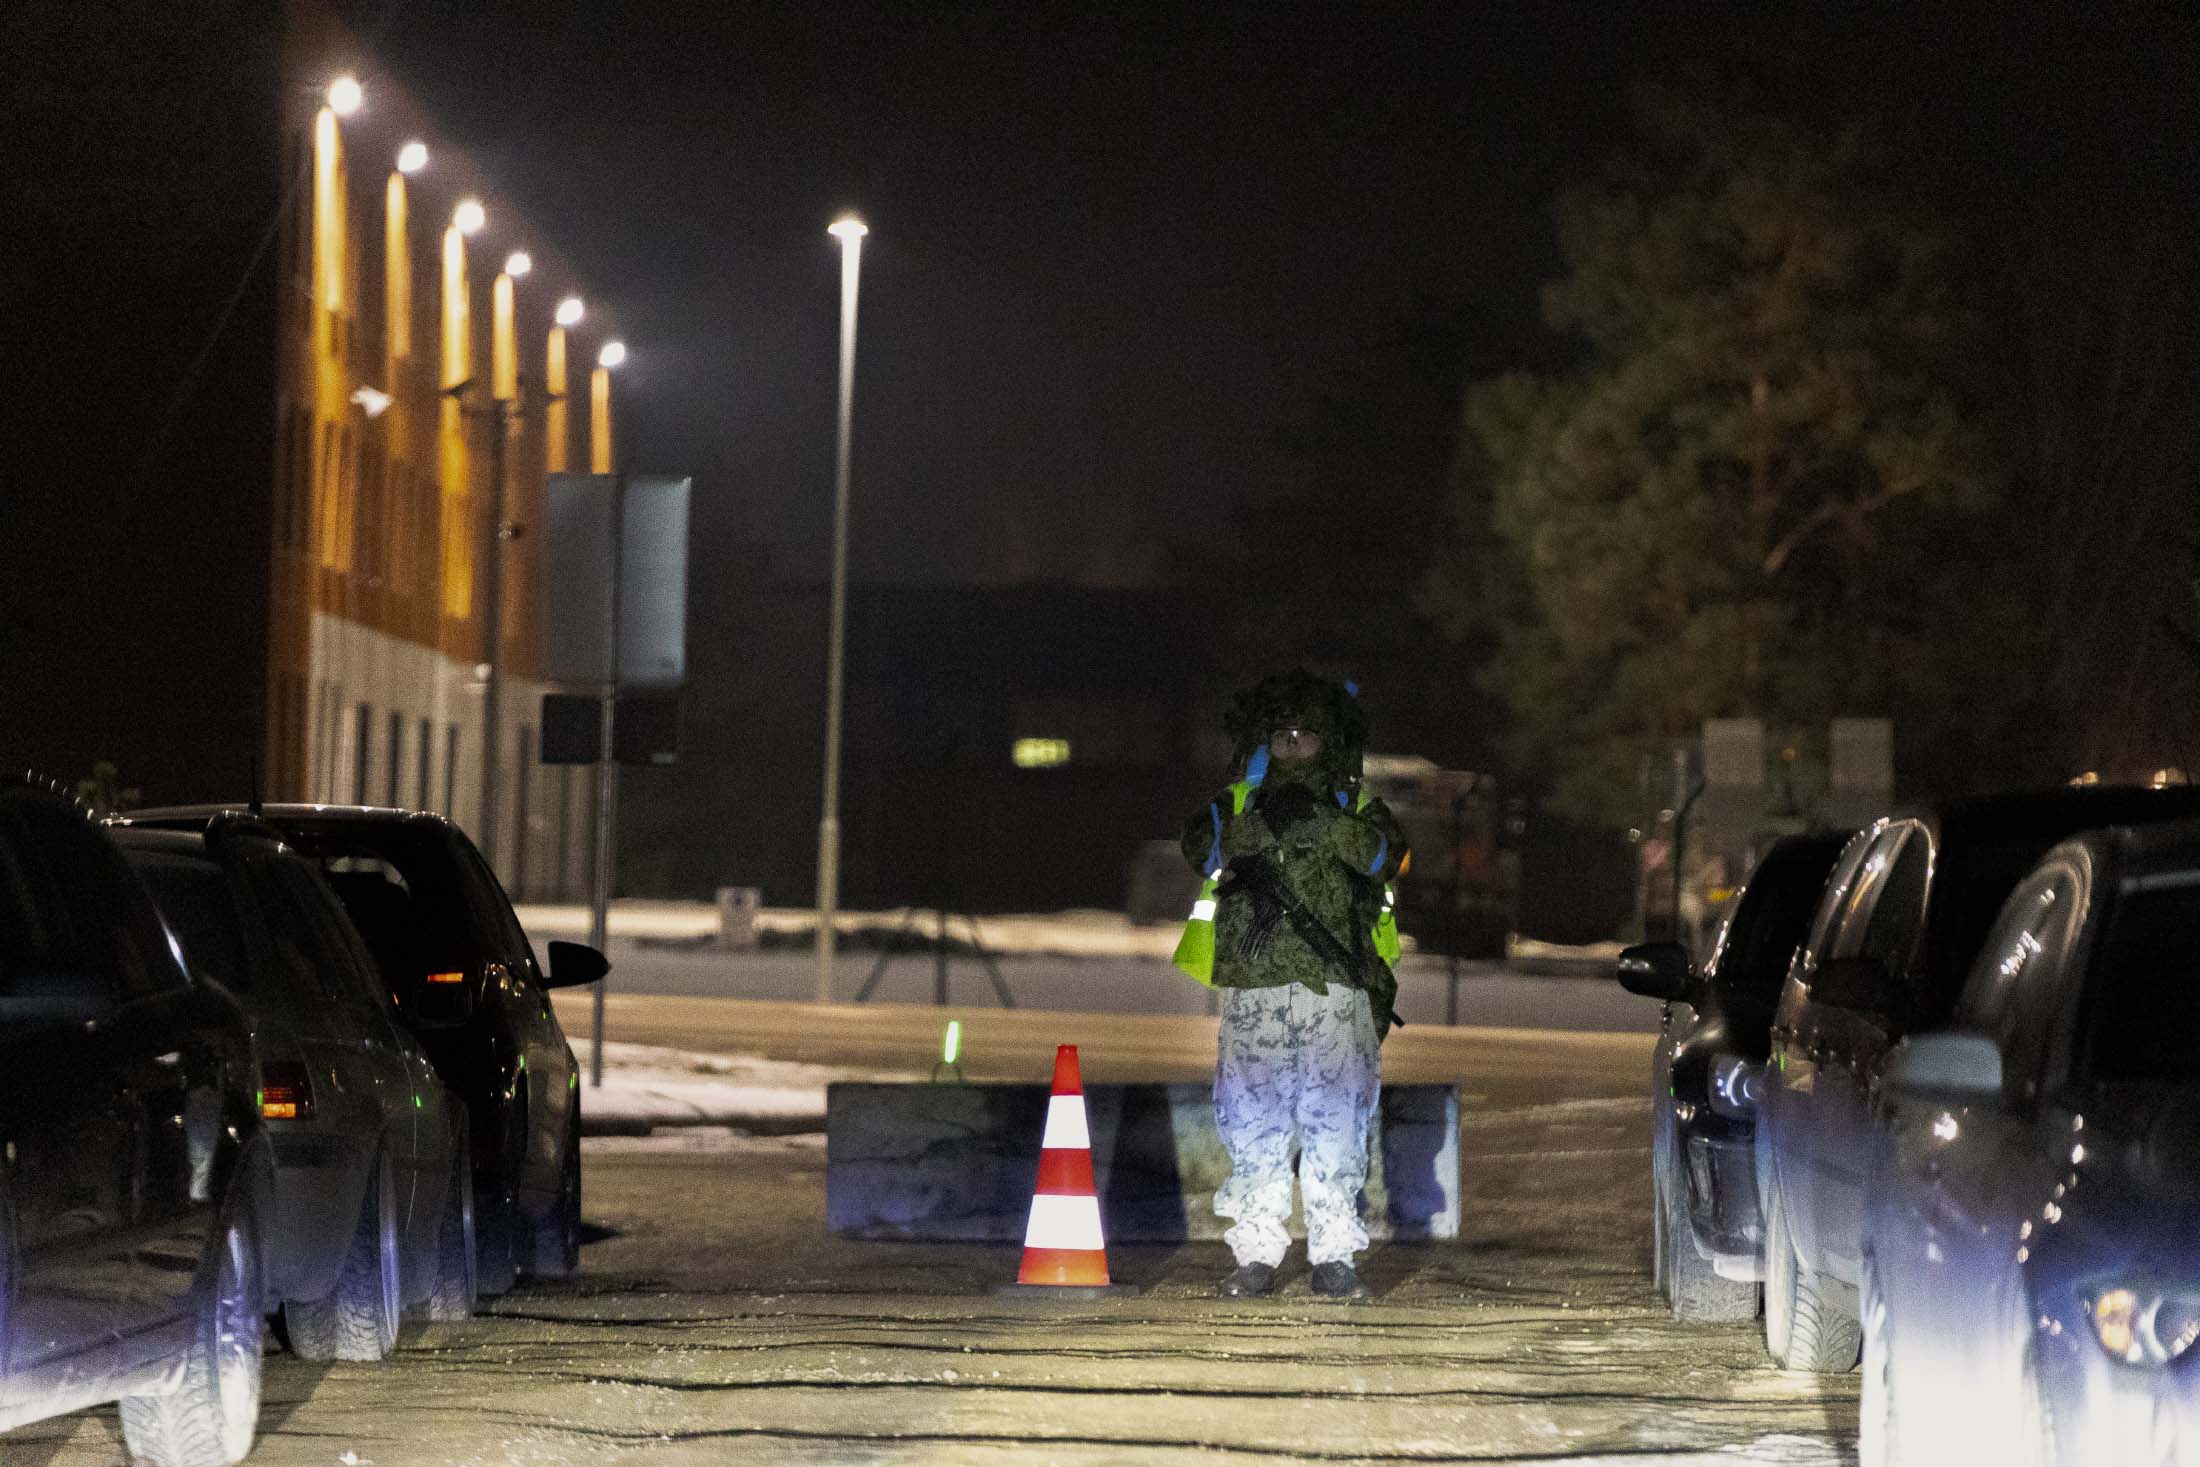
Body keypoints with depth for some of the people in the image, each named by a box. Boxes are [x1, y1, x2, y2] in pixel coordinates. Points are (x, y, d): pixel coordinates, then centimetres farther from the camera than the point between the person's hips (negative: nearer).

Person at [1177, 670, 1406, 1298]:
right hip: (1253, 984, 1)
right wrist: (1261, 820, -18)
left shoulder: (1354, 804, 15)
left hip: (1335, 986, -1)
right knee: (1253, 1117, -3)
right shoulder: (1237, 803, 17)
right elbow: (1204, 849, -3)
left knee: (1335, 1117, -5)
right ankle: (1256, 1254, -1)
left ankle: (1334, 1255, -3)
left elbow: (1384, 855, -4)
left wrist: (1322, 822, -18)